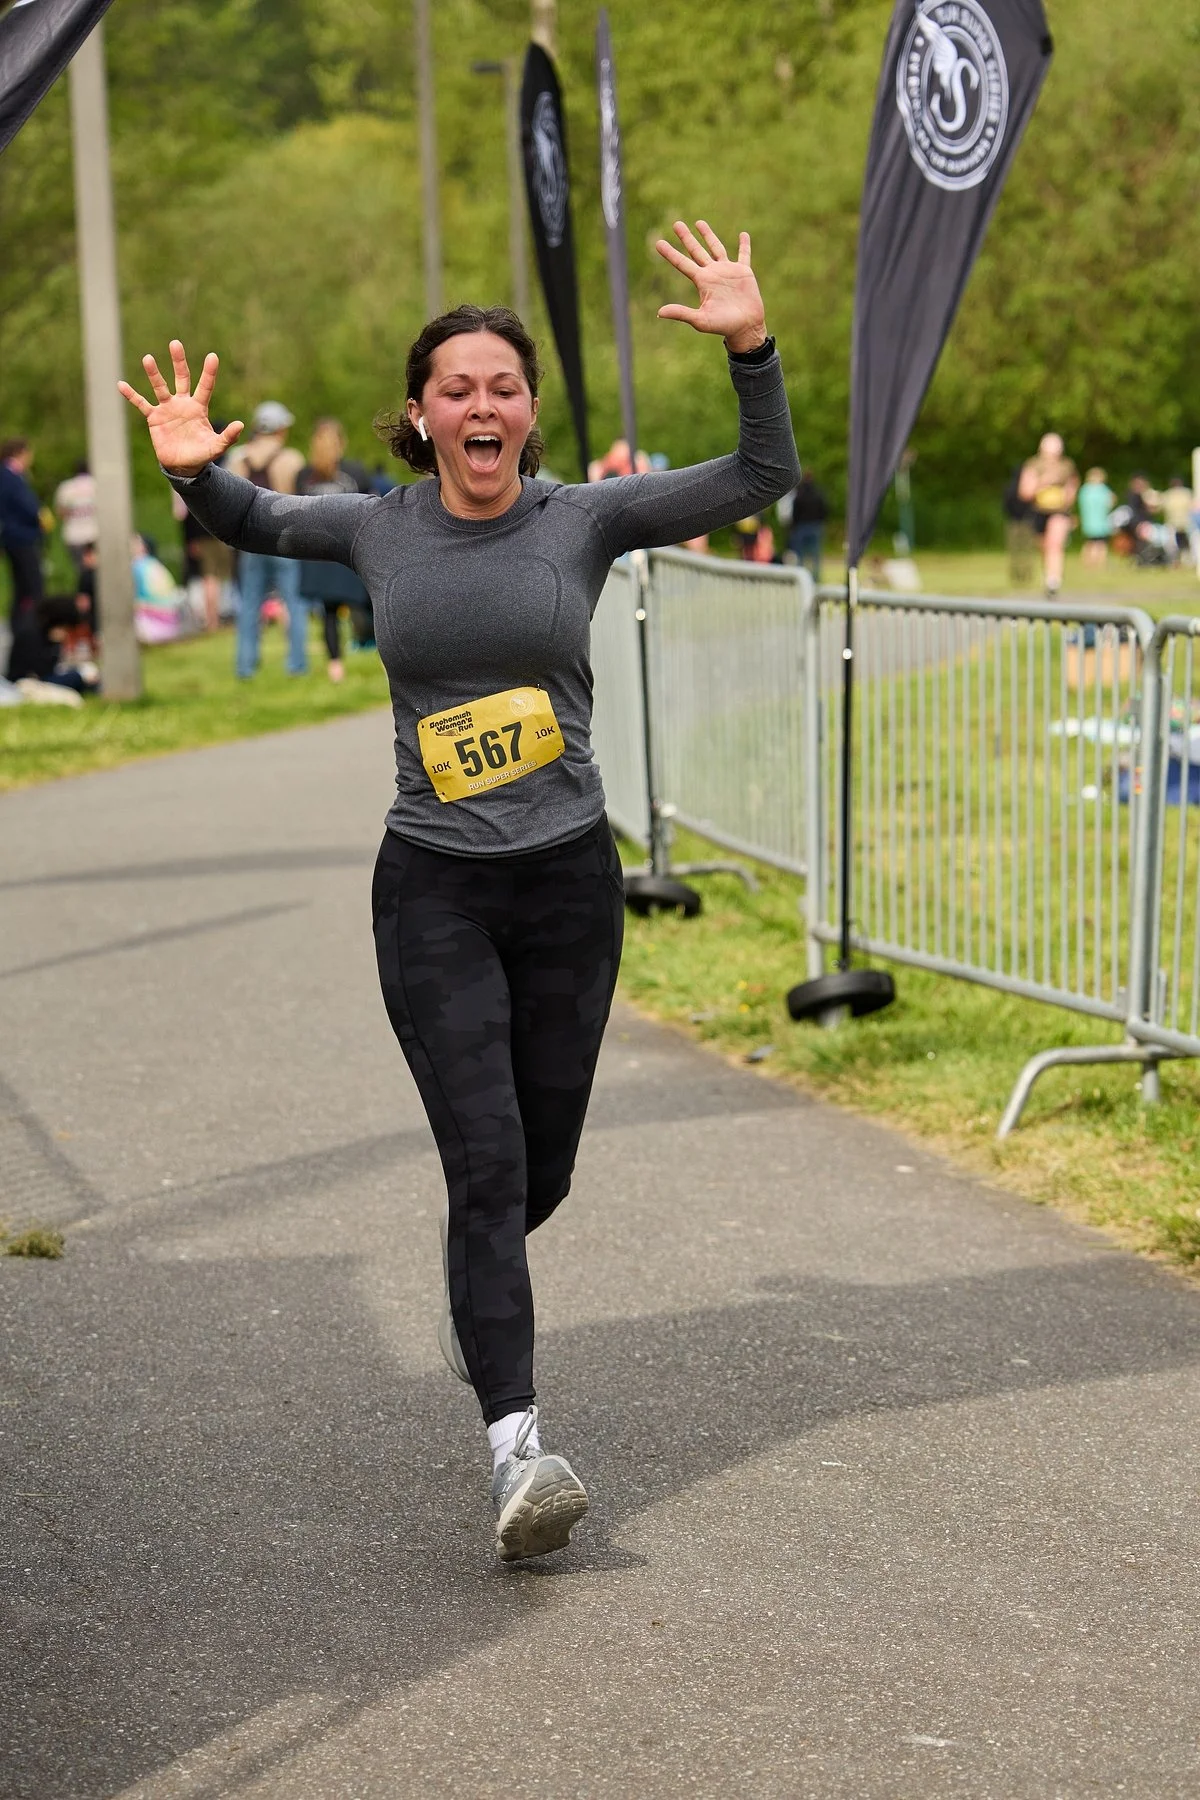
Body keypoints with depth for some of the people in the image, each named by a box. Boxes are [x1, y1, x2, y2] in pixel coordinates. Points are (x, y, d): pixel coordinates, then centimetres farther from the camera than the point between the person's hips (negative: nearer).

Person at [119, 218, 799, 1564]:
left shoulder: (587, 519, -1)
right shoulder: (377, 530, 2)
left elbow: (764, 479, -4)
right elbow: (250, 523, 20)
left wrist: (752, 346, -18)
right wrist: (196, 470, -2)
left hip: (569, 884, 1)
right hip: (433, 893, -1)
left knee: (542, 1170, 12)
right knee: (488, 1161, -12)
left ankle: (473, 1277, 47)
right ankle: (516, 1449, -14)